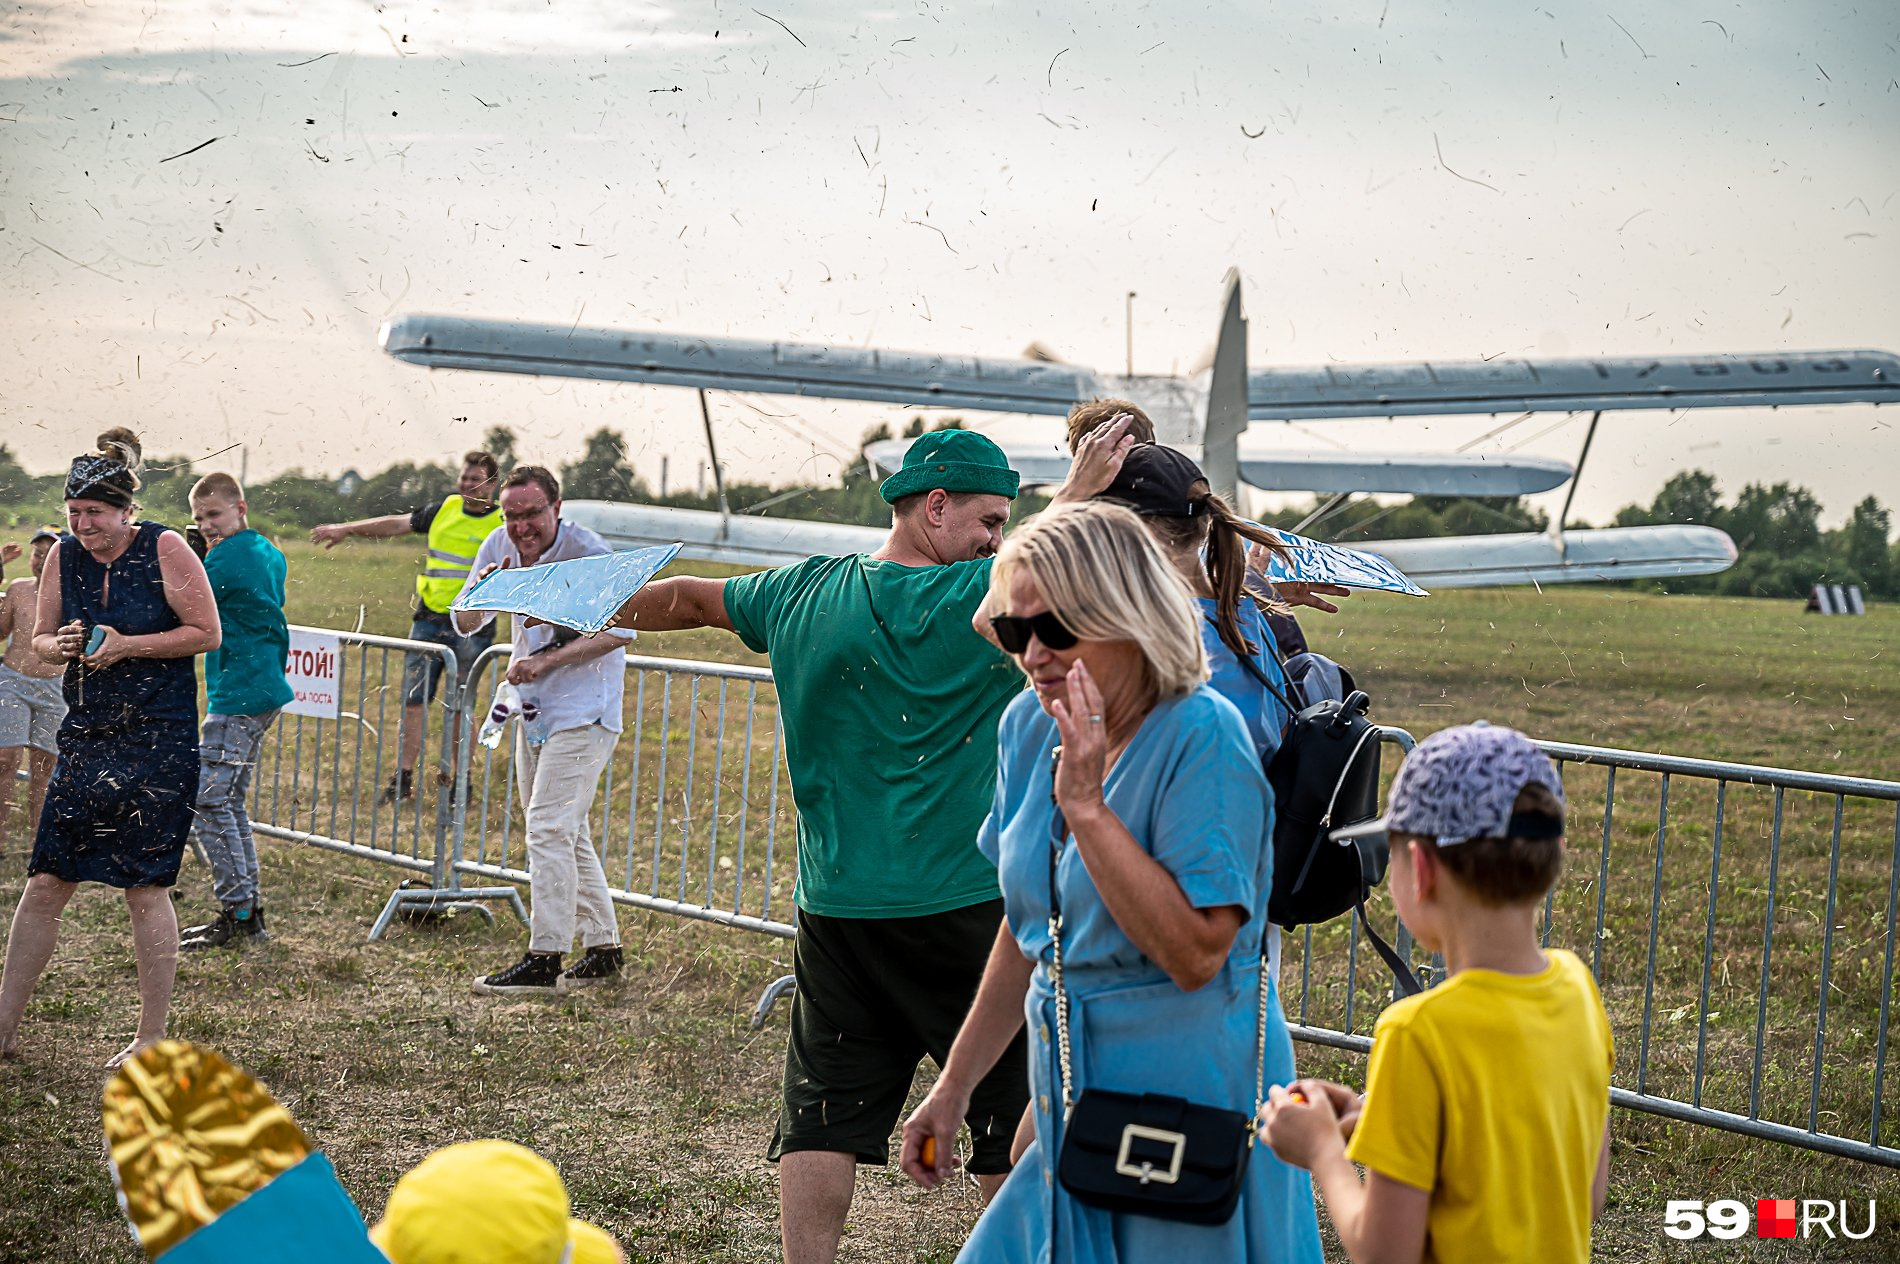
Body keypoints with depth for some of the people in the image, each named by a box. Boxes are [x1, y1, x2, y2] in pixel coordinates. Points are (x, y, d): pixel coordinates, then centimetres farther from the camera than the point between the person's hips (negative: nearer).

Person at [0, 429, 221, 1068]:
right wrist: (64, 644, -9)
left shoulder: (165, 550, -8)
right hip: (86, 736, 5)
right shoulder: (64, 555, 5)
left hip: (159, 740, -5)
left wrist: (126, 645, -16)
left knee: (144, 885, -1)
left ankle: (153, 1035, 10)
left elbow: (208, 633, -7)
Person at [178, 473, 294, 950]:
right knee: (230, 802, 14)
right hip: (264, 690, 10)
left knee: (207, 801, -9)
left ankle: (239, 917, -8)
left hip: (238, 697, -10)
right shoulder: (268, 553, 15)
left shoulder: (226, 557, -13)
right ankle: (248, 910, 18)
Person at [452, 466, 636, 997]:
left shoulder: (589, 553, -18)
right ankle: (604, 949, 21)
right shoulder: (499, 546, 2)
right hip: (533, 707, 8)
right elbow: (465, 626, 7)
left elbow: (621, 629, -21)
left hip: (582, 709, -8)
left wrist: (547, 660, -28)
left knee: (549, 829, -13)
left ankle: (544, 960, -9)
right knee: (565, 833, 12)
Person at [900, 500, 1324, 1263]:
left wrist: (1086, 805, -26)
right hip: (1074, 1098, 7)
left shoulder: (1202, 738, -18)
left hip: (1190, 1101, -7)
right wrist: (953, 1086, 18)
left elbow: (1194, 954, -27)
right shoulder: (1029, 727, 4)